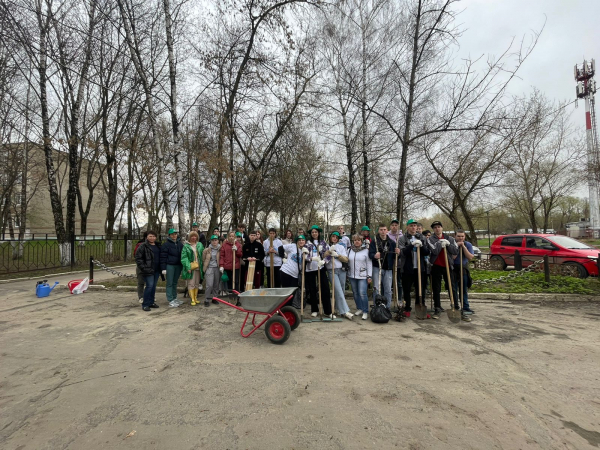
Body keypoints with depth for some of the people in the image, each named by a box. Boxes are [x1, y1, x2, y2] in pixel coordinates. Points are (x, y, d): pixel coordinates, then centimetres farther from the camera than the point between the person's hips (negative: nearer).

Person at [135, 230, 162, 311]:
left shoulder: (158, 246, 14)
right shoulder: (142, 246, -7)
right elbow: (138, 258, -10)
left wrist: (161, 268, 11)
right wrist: (143, 268, -15)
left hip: (156, 270, 7)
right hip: (148, 271, -6)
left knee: (154, 286, 11)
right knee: (149, 286, -10)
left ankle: (151, 302, 22)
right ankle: (145, 304, -1)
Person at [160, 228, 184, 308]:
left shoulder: (180, 244, 10)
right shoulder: (166, 244, -6)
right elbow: (163, 257, -8)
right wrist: (163, 268, -13)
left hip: (178, 265, 5)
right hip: (170, 266, -5)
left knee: (175, 283, 14)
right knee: (170, 283, 0)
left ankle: (174, 298, 24)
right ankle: (170, 300, 3)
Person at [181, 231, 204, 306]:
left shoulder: (200, 245, 7)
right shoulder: (186, 246, -4)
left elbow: (203, 255, 8)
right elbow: (184, 257, -9)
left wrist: (203, 265, 0)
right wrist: (188, 267, -19)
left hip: (198, 267, 4)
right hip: (191, 268, -4)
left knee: (197, 283, 13)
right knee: (191, 284, -2)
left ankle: (195, 298, 25)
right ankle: (192, 299, 3)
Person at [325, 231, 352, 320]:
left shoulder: (341, 247, 13)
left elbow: (346, 259, 3)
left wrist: (337, 255, -10)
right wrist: (329, 251, -18)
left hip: (341, 270, 3)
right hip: (331, 271, -3)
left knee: (342, 290, 6)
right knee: (338, 290, -11)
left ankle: (339, 308, 23)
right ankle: (345, 311, -11)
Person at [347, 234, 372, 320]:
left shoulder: (366, 250, -2)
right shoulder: (349, 250, 9)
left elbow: (369, 264, -2)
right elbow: (347, 261, 15)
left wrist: (369, 276, -6)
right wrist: (347, 273, 9)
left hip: (362, 276, -4)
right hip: (352, 276, 5)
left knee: (362, 293, -11)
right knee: (355, 293, 11)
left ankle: (365, 312, -1)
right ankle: (359, 309, 26)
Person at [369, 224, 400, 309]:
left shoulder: (392, 243, 10)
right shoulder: (374, 241, 1)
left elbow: (394, 257, 13)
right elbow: (370, 254, -7)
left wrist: (397, 253, -8)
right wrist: (374, 256, -28)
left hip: (388, 269, 2)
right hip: (377, 268, -2)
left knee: (388, 290, 6)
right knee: (376, 289, 0)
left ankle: (388, 308, 18)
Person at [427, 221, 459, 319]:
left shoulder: (449, 238, 9)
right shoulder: (430, 239, 0)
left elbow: (456, 251, 0)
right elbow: (434, 251, -15)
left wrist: (448, 244, -11)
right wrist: (441, 243, -9)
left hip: (448, 266, 2)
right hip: (436, 266, -2)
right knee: (436, 289, 3)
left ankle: (456, 307, 18)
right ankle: (437, 309, 10)